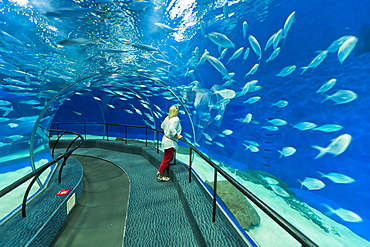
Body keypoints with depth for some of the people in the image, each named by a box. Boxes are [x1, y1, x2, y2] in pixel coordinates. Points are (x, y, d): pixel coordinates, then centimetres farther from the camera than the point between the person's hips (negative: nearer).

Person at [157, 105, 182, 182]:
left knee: (168, 158, 21)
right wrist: (177, 136, -17)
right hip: (170, 142, -9)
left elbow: (162, 126, 16)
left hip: (166, 139, 9)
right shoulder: (176, 119, -17)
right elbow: (172, 129, -27)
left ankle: (159, 172, 31)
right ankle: (160, 176, 15)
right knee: (167, 159, 3)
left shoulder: (167, 118, 7)